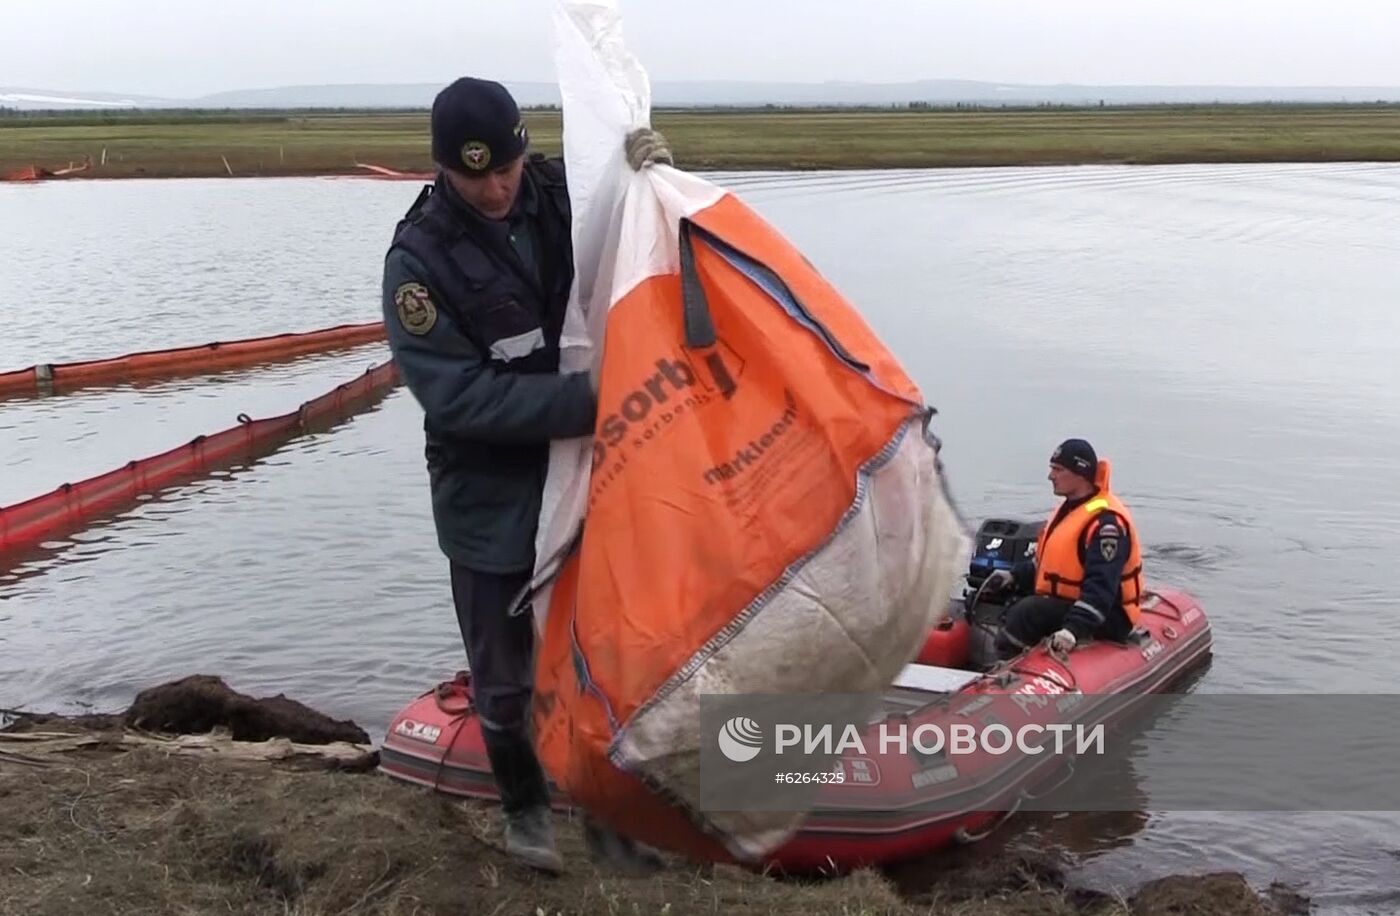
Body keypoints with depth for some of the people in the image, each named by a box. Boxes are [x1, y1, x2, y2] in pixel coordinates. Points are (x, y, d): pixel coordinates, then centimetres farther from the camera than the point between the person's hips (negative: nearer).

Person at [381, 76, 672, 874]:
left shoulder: (562, 193, -5)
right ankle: (526, 805, 34)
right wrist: (584, 397, -30)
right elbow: (459, 396, -22)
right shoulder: (420, 259, -16)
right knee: (505, 672, 9)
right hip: (492, 501, -3)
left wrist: (651, 172, -14)